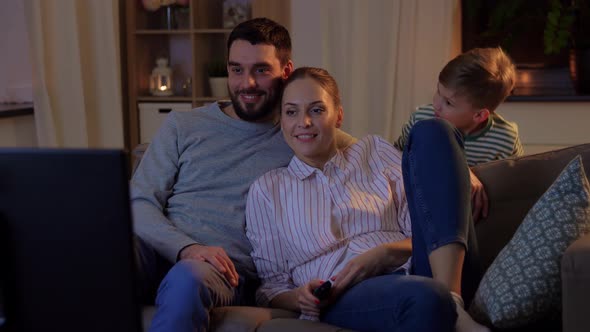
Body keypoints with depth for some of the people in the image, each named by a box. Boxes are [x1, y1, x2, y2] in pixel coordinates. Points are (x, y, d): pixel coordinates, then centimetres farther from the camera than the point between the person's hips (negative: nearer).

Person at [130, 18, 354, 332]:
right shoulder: (182, 126, 17)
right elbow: (139, 202, 7)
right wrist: (186, 247, -12)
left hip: (226, 271, -2)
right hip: (161, 252, 2)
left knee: (187, 279, -39)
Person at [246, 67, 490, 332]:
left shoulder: (374, 152, 21)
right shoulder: (266, 190, 18)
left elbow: (426, 232, 14)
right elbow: (271, 286, 17)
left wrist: (385, 253, -8)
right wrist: (300, 298, -7)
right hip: (346, 298, -5)